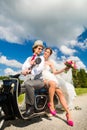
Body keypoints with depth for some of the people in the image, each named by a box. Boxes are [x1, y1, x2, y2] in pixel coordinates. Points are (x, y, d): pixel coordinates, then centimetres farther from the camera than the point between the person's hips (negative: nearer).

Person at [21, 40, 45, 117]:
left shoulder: (41, 58, 7)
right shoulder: (29, 58, 19)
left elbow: (40, 68, -13)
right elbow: (23, 68, 3)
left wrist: (29, 71, -29)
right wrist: (30, 64, -18)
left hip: (38, 80, -5)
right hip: (28, 79, 5)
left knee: (28, 84, -35)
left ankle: (31, 107, -22)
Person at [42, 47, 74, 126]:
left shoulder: (50, 63, 20)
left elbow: (54, 72, 10)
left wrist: (64, 69, -1)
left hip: (51, 78, 3)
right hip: (42, 78, -3)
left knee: (60, 92, -18)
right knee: (53, 84, -37)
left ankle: (68, 112, -14)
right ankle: (51, 103, -22)